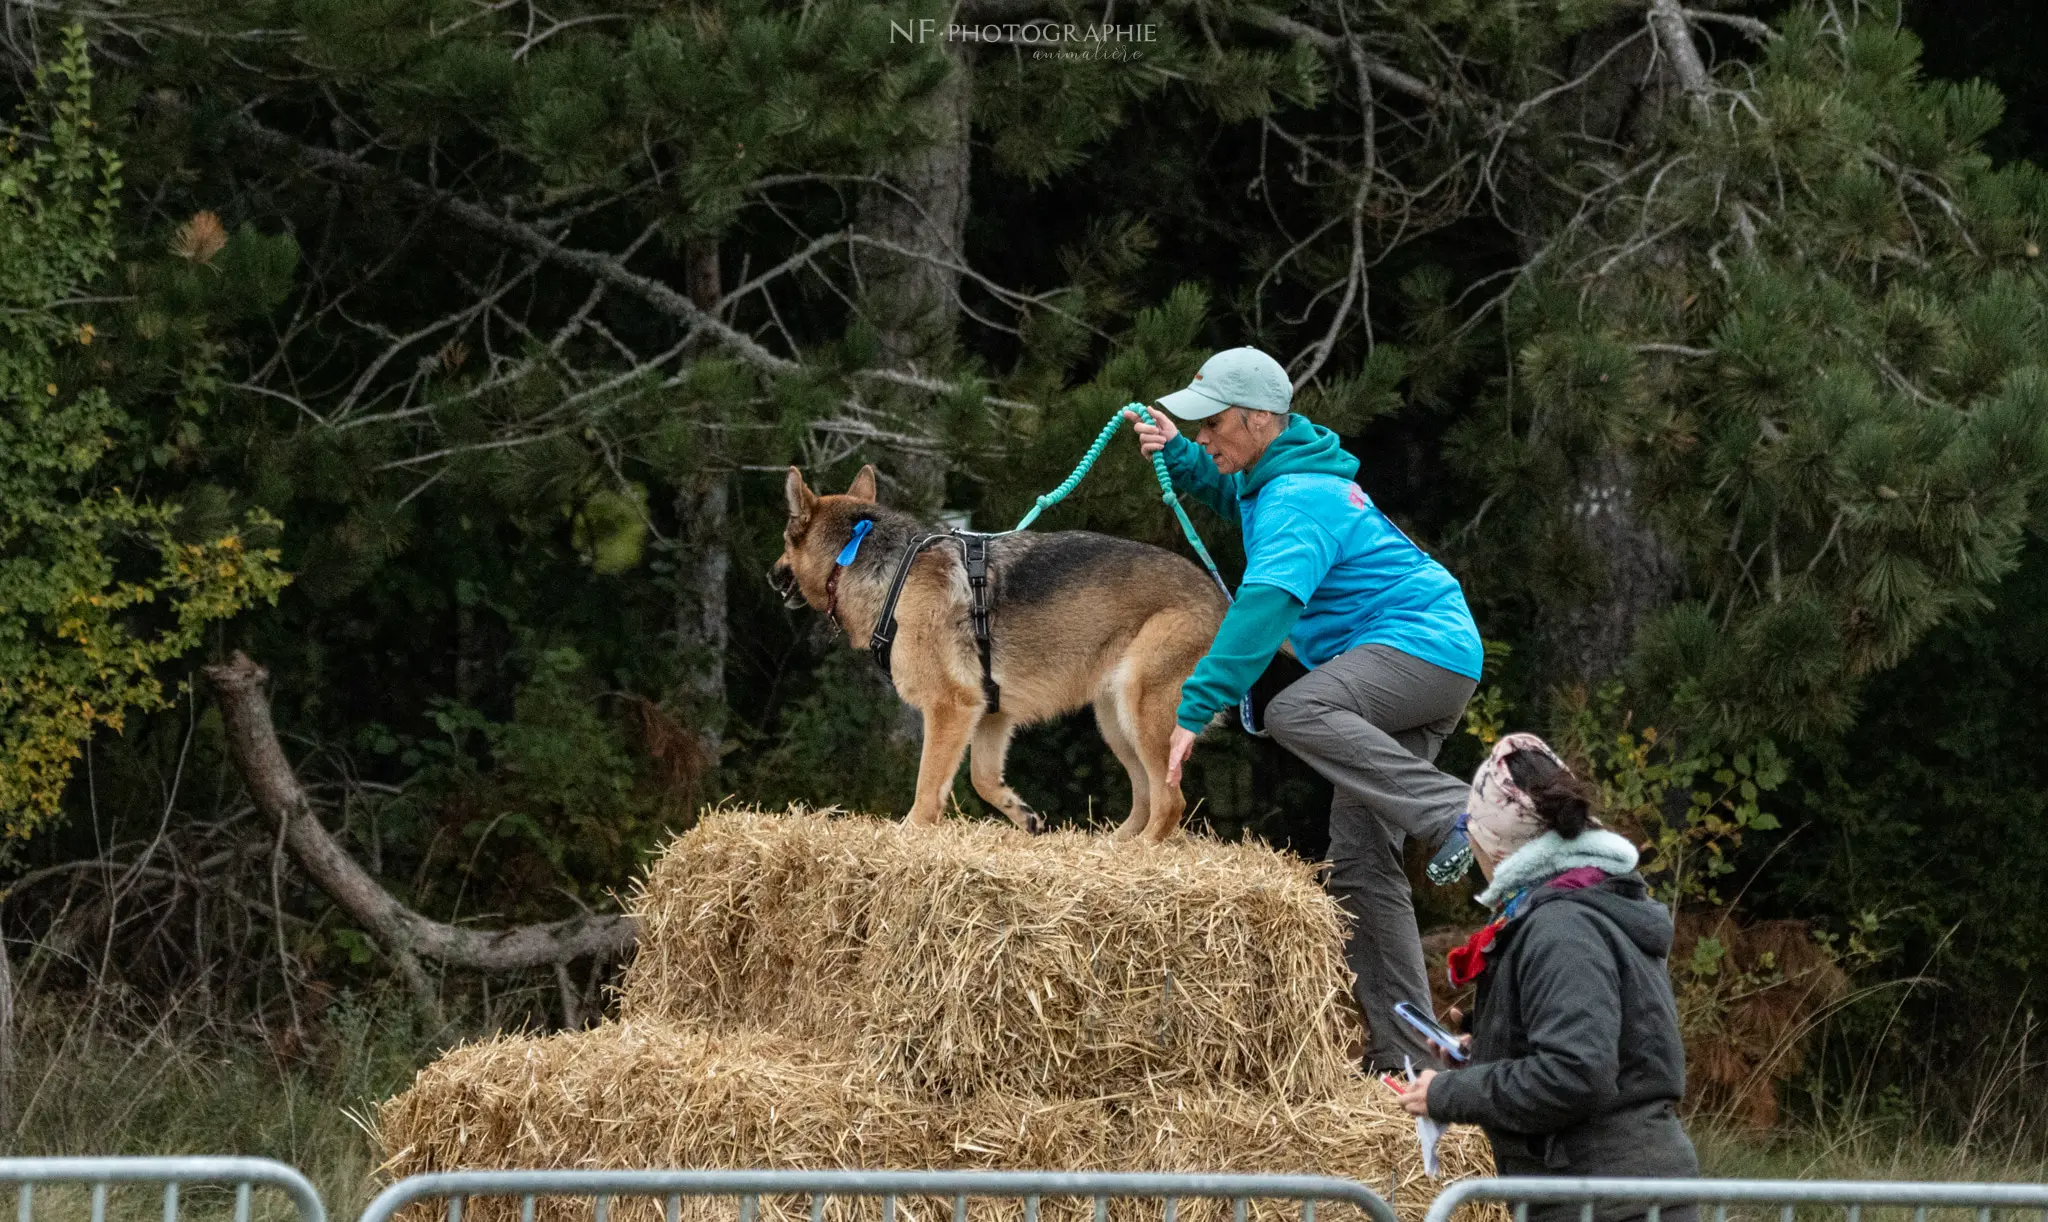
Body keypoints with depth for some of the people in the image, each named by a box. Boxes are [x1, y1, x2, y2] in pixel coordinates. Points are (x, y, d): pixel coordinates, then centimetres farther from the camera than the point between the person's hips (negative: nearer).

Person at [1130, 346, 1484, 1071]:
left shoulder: (1300, 499, -16)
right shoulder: (1279, 474, 16)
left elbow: (1264, 609, -29)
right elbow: (1235, 495, 42)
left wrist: (1196, 709, -34)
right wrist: (1175, 456, 21)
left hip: (1423, 647, -11)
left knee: (1296, 715, -37)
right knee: (1359, 863, 5)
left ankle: (1460, 817, -40)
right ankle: (1400, 1058, 3)